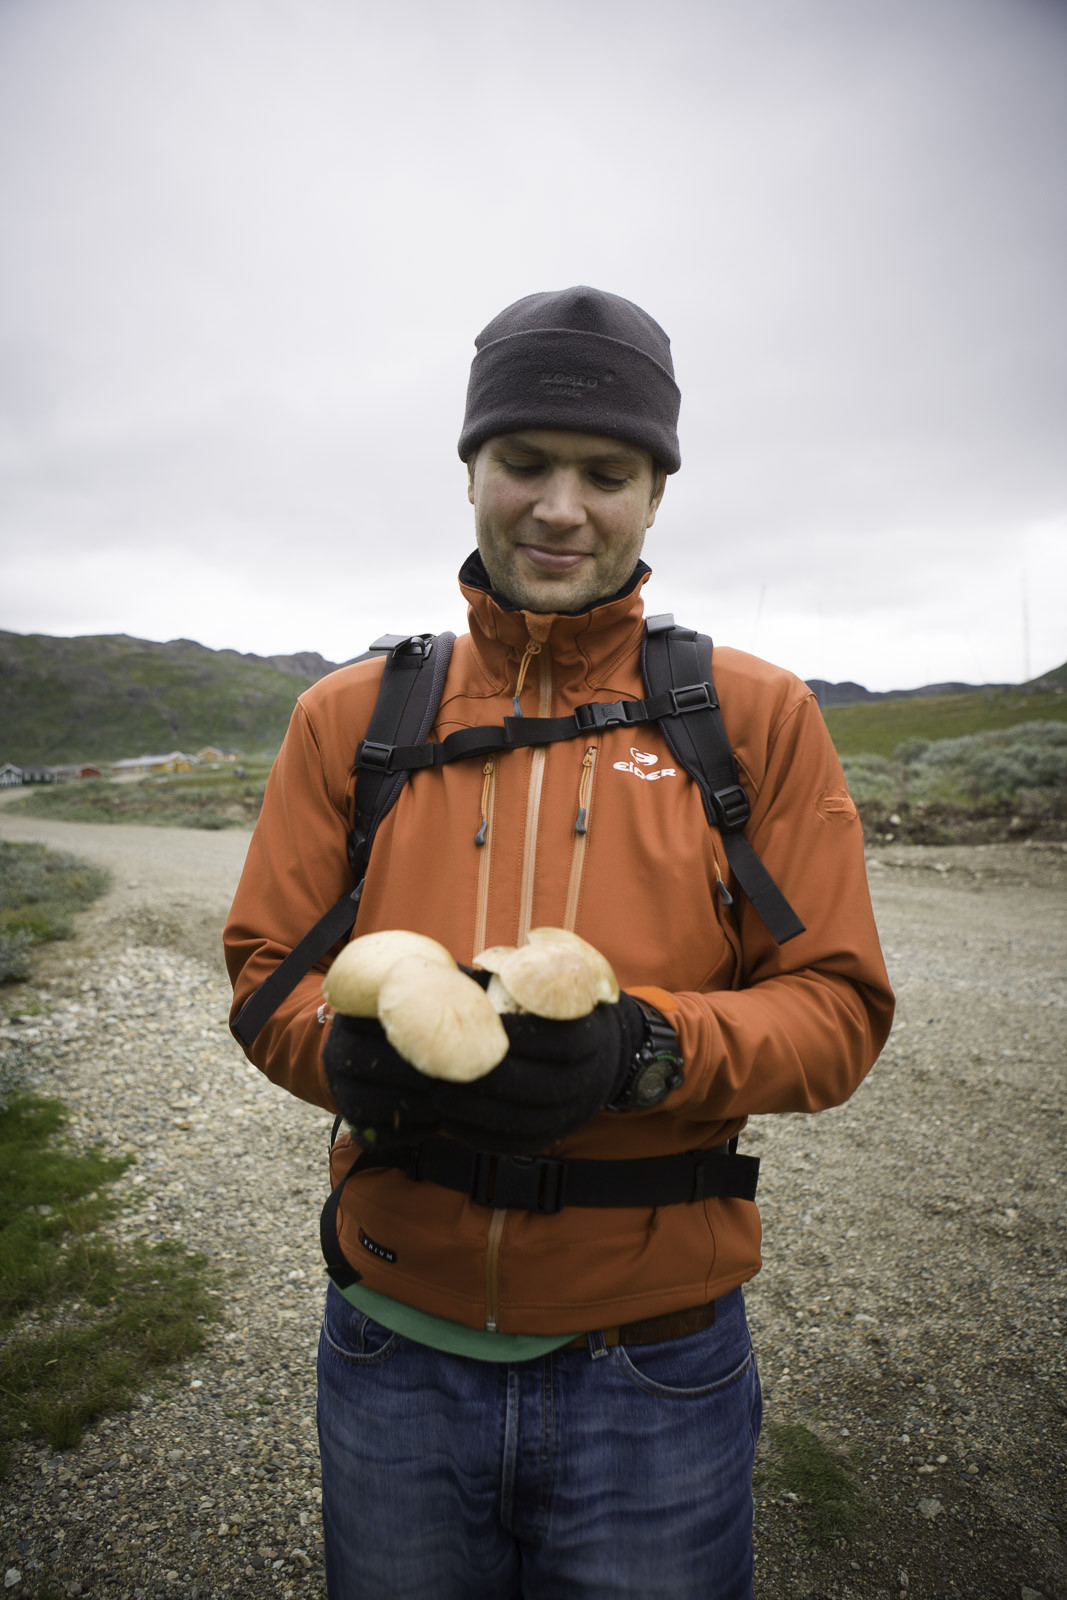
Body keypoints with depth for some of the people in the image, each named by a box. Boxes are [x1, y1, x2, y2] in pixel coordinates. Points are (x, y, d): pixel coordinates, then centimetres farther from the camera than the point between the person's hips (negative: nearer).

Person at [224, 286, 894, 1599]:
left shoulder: (759, 716, -5)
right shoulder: (347, 716, -1)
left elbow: (837, 1005, -6)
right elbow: (266, 966, 1)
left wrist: (645, 1047, -24)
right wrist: (356, 1050, -21)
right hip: (392, 1352, 2)